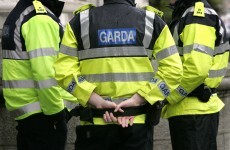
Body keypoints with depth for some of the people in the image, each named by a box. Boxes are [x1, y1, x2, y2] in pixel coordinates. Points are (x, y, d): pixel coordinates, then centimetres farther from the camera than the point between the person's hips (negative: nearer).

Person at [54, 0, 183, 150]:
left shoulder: (80, 21, 3)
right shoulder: (151, 21, 3)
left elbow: (64, 71, -6)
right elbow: (173, 69, -4)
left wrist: (98, 102, -12)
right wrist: (136, 100, -10)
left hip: (94, 122, 0)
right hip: (138, 122, 0)